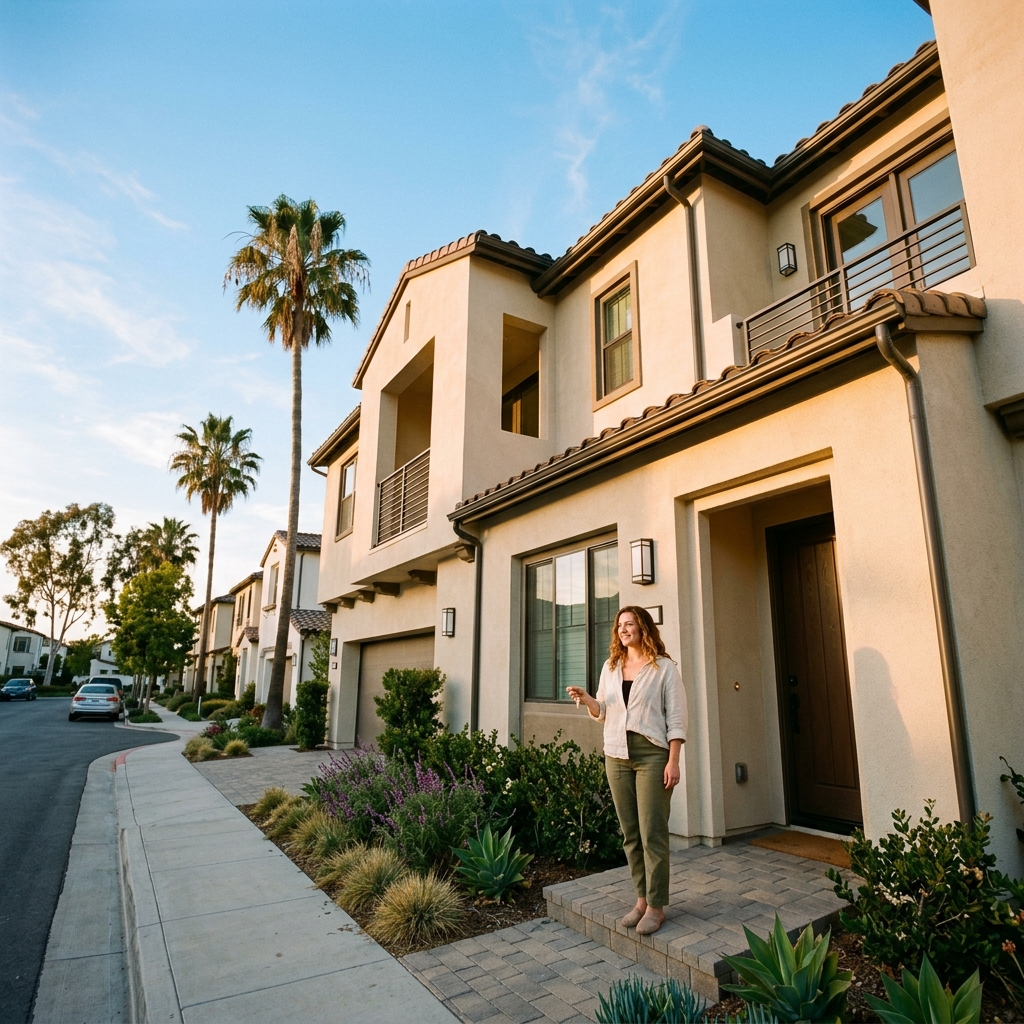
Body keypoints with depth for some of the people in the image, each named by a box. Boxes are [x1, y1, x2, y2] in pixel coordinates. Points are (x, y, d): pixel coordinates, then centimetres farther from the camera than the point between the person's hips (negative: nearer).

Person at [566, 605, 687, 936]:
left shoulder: (664, 667, -2)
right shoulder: (610, 667, 12)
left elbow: (676, 717, -5)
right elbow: (602, 712, 17)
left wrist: (673, 761, -11)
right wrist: (586, 700, -4)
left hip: (652, 754, -5)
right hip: (616, 755, 5)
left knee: (652, 833, -3)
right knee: (630, 833, 9)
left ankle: (656, 906, 9)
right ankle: (642, 898, 21)